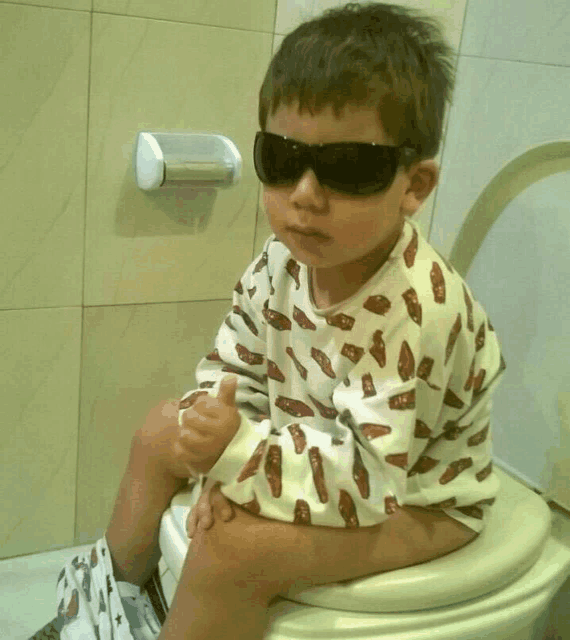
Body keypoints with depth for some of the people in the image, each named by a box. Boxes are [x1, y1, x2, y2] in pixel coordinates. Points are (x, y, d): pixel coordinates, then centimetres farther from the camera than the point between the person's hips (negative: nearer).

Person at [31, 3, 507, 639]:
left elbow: (372, 474, -33)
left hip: (414, 498, -7)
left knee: (233, 546, -28)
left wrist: (241, 451, -40)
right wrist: (227, 464, -19)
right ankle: (117, 583, 34)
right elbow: (231, 369, -4)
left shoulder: (414, 311, -35)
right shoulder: (283, 259, -14)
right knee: (162, 427, 11)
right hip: (323, 442, 8)